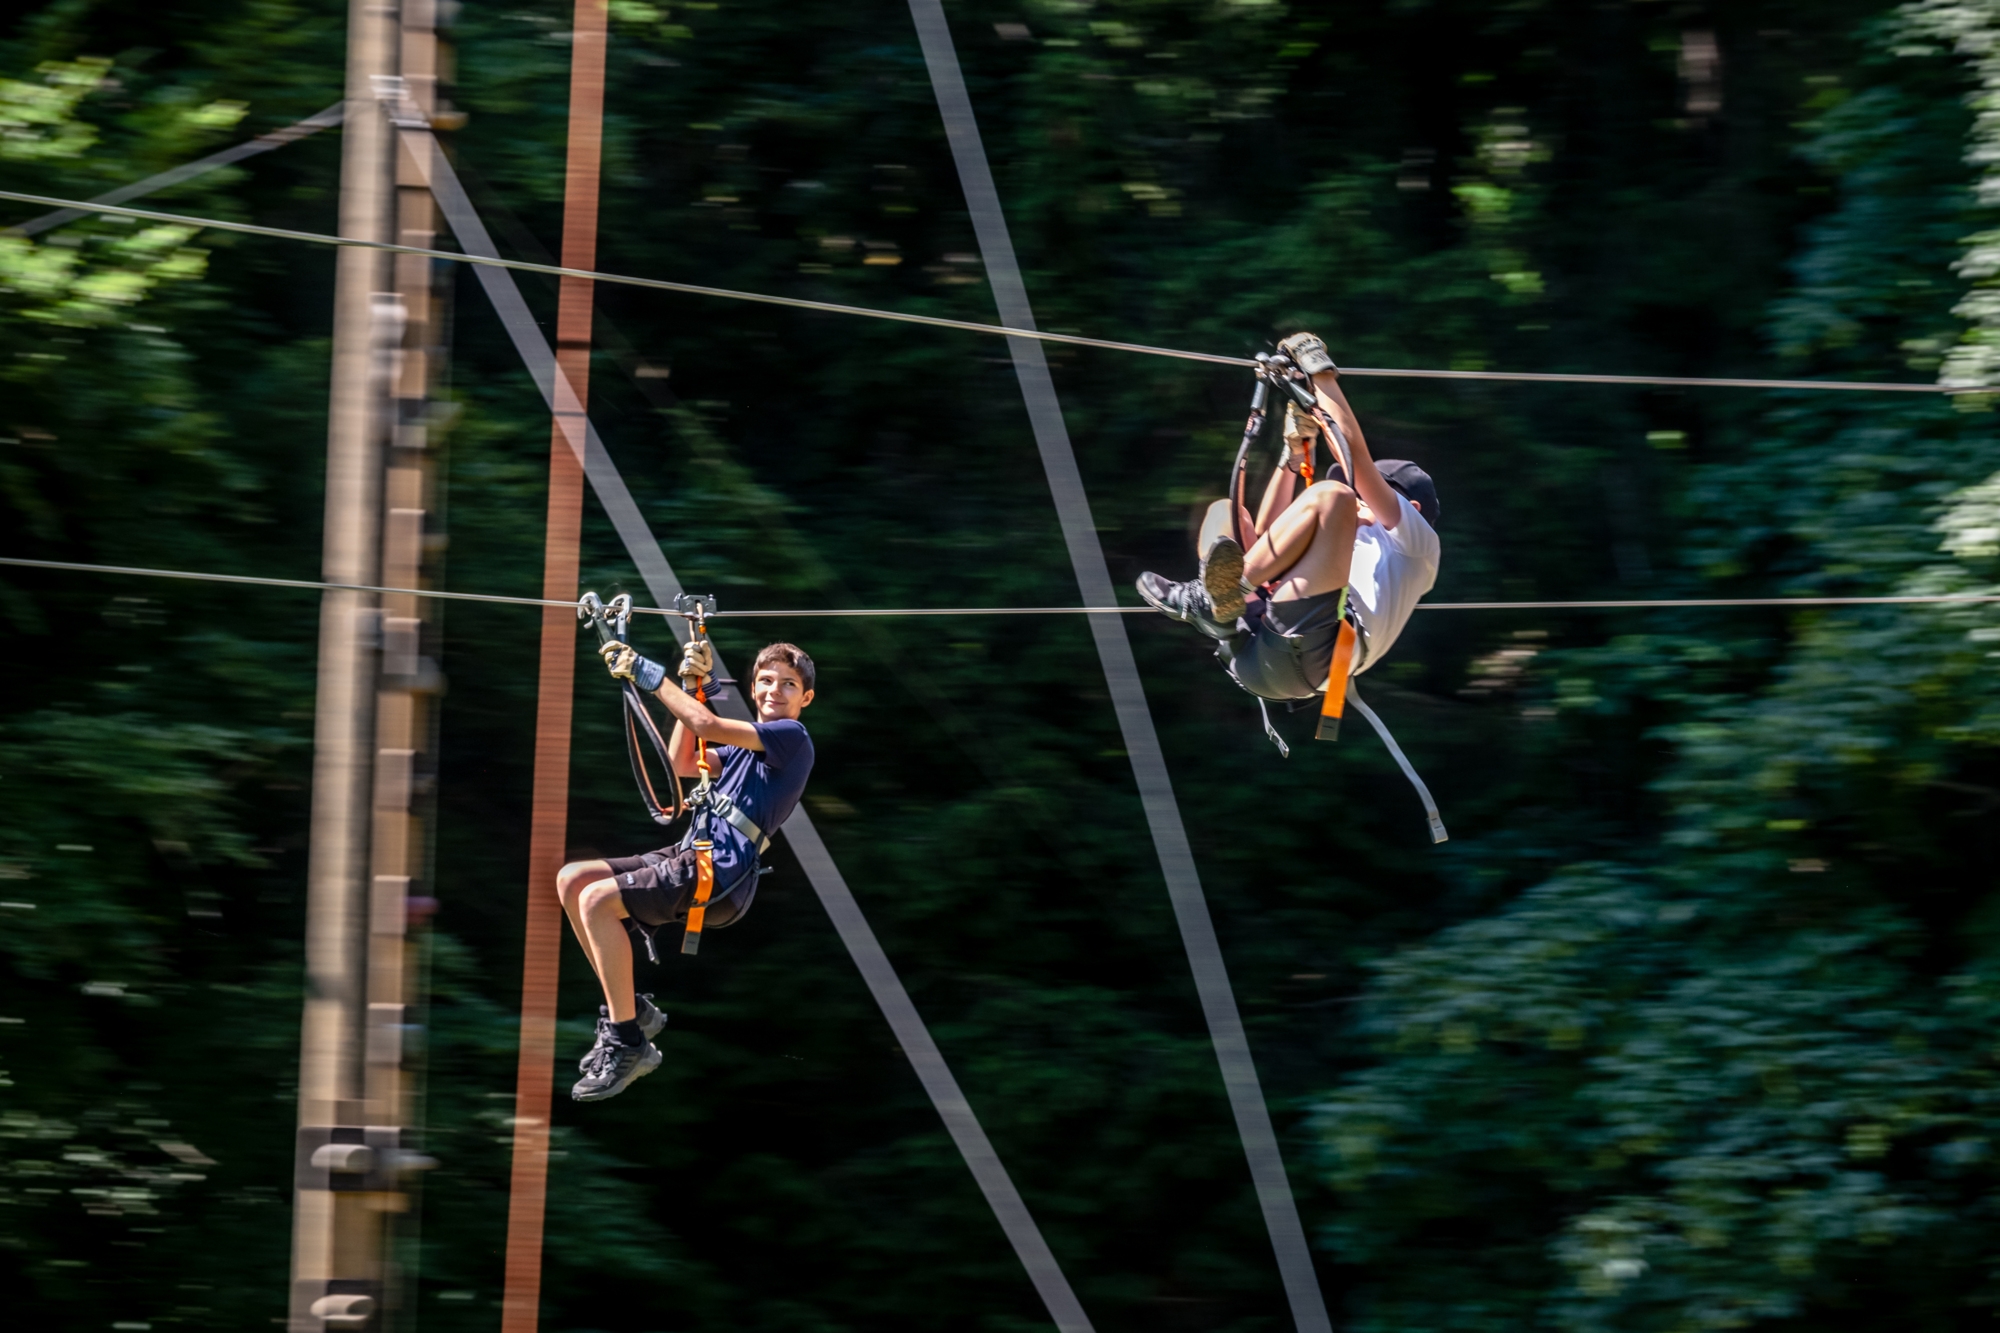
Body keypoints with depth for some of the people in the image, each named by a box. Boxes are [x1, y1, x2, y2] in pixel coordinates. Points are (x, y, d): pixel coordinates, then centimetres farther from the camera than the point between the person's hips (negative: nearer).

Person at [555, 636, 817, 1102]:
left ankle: (629, 1046, -19)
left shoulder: (792, 737, -6)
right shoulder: (745, 742, 24)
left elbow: (708, 725, -14)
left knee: (597, 900, -24)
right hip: (689, 856, 10)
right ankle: (630, 1010, 8)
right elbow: (684, 763, 18)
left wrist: (650, 676, -9)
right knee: (572, 880, 2)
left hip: (720, 877, -10)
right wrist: (690, 685, 13)